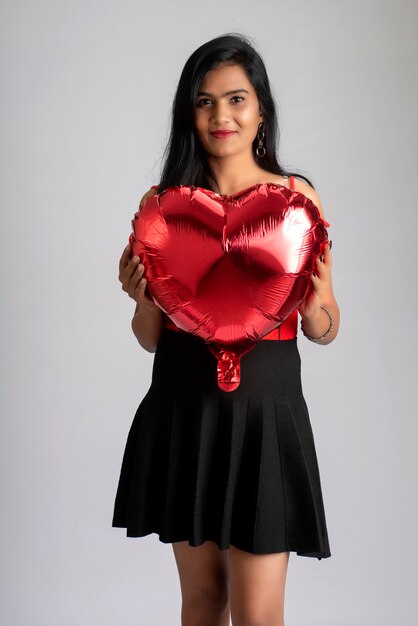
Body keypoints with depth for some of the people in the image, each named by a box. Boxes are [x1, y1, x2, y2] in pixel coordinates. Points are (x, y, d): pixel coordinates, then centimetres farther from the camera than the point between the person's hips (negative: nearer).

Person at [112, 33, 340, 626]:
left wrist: (312, 304, -16)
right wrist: (140, 298, -13)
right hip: (183, 408, 2)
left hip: (264, 408, -2)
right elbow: (152, 338, 8)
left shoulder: (298, 195, -1)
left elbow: (327, 332, 5)